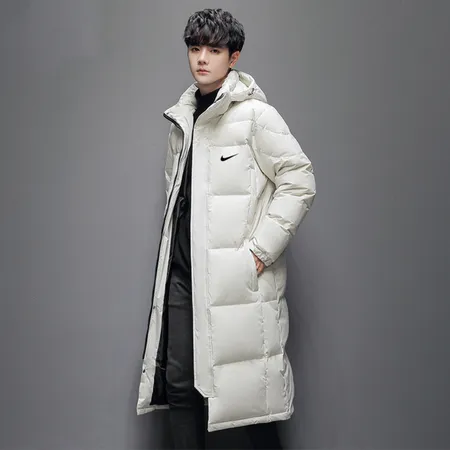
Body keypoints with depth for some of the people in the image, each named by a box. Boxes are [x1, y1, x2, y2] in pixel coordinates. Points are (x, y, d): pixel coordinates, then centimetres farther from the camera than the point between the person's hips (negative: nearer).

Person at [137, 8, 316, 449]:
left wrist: (260, 249, -13)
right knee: (180, 382, 7)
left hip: (237, 275, -6)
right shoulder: (182, 117, 15)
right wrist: (174, 243, 16)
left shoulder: (255, 114, -6)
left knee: (248, 383, -1)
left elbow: (299, 181, -11)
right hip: (183, 271, 7)